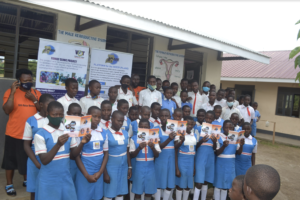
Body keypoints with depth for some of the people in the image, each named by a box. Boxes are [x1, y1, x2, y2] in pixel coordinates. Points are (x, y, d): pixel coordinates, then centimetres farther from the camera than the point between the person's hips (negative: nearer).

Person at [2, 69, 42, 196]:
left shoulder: (36, 93, 3)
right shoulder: (10, 92, -6)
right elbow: (7, 110, -18)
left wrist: (34, 99, -14)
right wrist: (12, 92, -21)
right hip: (14, 133, -3)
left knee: (29, 158, 16)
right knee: (11, 159, 10)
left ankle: (26, 180, 36)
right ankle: (9, 184, 27)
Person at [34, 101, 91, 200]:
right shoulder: (40, 134, -12)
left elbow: (73, 155, 5)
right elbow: (44, 160, -15)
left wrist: (82, 143, -13)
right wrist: (58, 145, -29)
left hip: (66, 179, 4)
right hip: (48, 181, -4)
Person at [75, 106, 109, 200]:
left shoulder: (103, 132, 3)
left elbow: (106, 153, 6)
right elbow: (77, 156, -7)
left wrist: (100, 172, -3)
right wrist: (87, 175, -8)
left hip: (98, 173, 4)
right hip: (84, 173, -3)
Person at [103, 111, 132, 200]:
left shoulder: (125, 133, 5)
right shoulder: (106, 134, -12)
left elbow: (127, 151, 10)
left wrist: (129, 167, 9)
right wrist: (105, 172, -10)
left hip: (124, 166, 5)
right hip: (111, 167, -5)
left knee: (121, 192, 12)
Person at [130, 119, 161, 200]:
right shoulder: (134, 138, -3)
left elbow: (157, 155, 0)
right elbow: (132, 155, -5)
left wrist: (153, 147, -20)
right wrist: (139, 148, -22)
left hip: (150, 167, 2)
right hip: (139, 168, -1)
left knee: (149, 191, 10)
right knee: (138, 191, 7)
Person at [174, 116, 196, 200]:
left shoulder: (194, 135, 5)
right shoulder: (179, 135, -10)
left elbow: (195, 150, 12)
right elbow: (175, 152, -9)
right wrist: (177, 168, -12)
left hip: (191, 161, 5)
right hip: (181, 161, -5)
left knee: (189, 184, 12)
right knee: (180, 184, 3)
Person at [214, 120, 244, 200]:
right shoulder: (219, 137, -10)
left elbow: (238, 152, 5)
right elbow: (216, 153, -11)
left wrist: (241, 145, -13)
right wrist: (224, 146, -27)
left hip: (231, 164, 4)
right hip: (221, 164, -4)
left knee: (226, 185, 14)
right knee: (218, 184, 6)